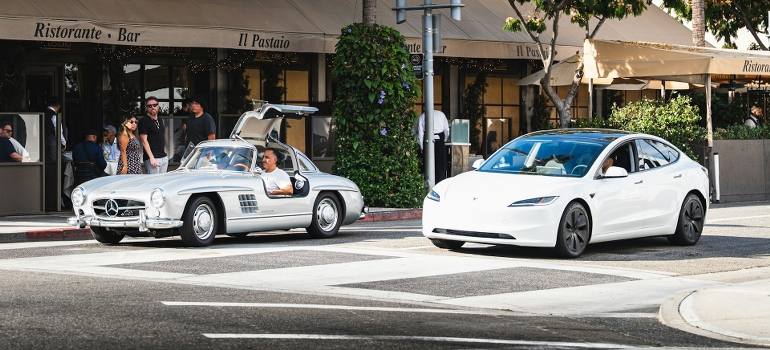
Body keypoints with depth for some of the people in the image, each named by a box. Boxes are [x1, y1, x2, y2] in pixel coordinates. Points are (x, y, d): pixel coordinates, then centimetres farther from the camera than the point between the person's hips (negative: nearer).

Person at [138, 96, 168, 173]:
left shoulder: (160, 121, 18)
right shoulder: (144, 121, -5)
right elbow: (144, 141, -12)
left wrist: (165, 154, 17)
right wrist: (151, 158, -19)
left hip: (164, 158, 8)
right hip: (153, 158, -8)